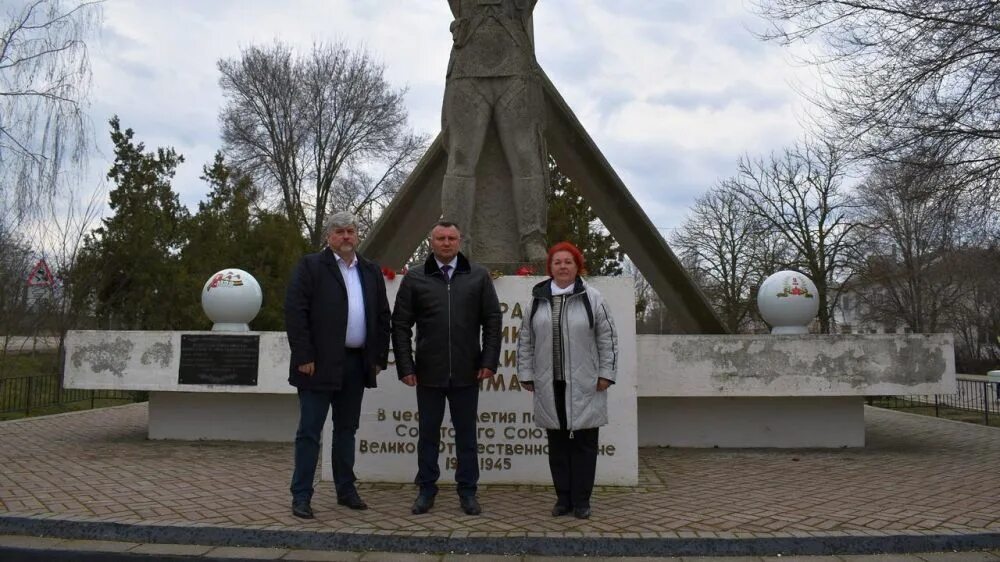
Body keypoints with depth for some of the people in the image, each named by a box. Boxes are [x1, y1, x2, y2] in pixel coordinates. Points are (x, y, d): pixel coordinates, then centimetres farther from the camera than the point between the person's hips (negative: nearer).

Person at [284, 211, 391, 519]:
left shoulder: (371, 271, 13)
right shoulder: (310, 266, -2)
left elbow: (382, 317, 13)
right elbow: (295, 313, -9)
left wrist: (379, 357, 6)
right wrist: (304, 356, -14)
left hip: (357, 364, 5)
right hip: (320, 364, -5)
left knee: (346, 429, 14)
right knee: (310, 431, 1)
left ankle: (346, 490, 25)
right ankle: (301, 495, 10)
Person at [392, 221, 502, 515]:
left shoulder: (478, 276, 4)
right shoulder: (414, 278, 3)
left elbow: (492, 320, 4)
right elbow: (400, 325, 2)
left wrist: (489, 361, -3)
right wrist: (405, 366, -4)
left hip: (466, 372, 0)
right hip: (428, 372, 0)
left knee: (466, 433, 10)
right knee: (428, 433, 11)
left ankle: (467, 491, 21)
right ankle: (426, 489, 24)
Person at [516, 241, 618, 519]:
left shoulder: (592, 298, -1)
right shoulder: (537, 299, 6)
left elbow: (608, 338, -1)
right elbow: (525, 340, 9)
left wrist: (606, 374, -5)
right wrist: (526, 375, 6)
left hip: (584, 386, -2)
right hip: (550, 386, 3)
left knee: (584, 443, 4)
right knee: (557, 443, 9)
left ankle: (581, 500, 15)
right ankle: (563, 497, 21)